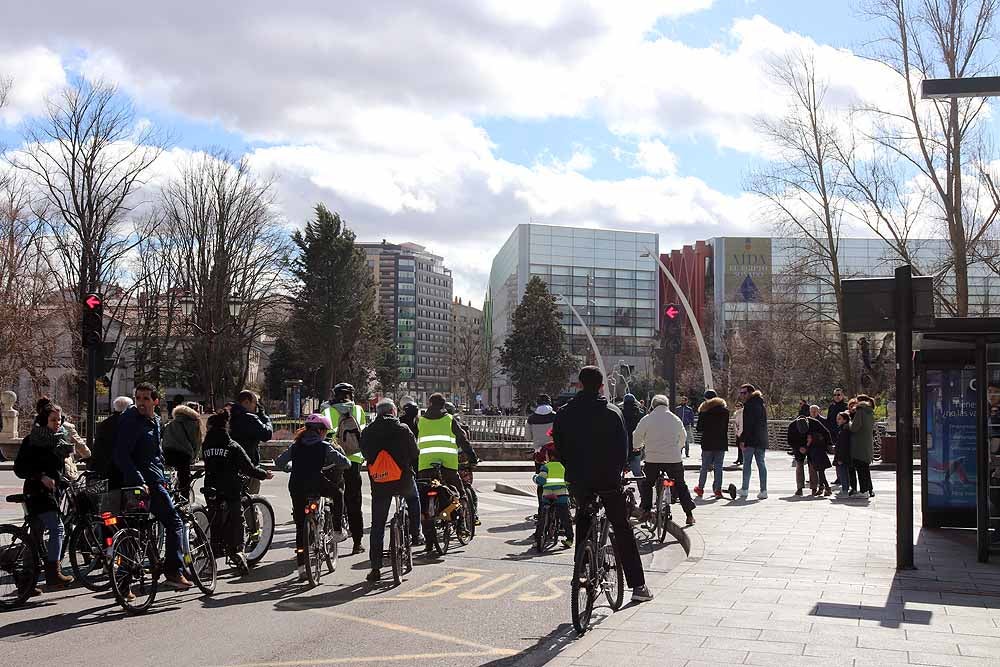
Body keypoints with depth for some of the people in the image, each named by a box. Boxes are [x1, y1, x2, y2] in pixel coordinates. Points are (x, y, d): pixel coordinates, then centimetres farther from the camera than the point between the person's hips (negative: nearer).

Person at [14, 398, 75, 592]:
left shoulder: (60, 440, 14)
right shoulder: (32, 441, -6)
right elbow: (19, 468, -11)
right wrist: (41, 476, -21)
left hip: (54, 492, 7)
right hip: (37, 493, -7)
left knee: (36, 536, 9)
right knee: (57, 528, -19)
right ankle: (53, 574, -20)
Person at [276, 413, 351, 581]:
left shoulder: (296, 445, 12)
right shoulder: (325, 447, 3)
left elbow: (279, 463, 12)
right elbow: (346, 463, 1)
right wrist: (332, 467, 22)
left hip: (296, 487, 4)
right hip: (317, 484, -4)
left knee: (300, 526, 10)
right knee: (338, 493, 28)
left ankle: (301, 567, 9)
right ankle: (337, 529, 23)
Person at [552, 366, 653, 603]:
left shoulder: (564, 414, 0)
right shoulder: (612, 413, -7)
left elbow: (559, 448, 4)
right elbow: (623, 448, -4)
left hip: (578, 479, 2)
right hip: (608, 478, -2)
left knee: (583, 522, 23)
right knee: (622, 529, 4)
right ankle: (638, 585, 2)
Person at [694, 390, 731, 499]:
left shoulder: (704, 410, -5)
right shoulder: (724, 410, 6)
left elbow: (699, 428, -4)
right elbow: (726, 427, 8)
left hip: (708, 442, -2)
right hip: (721, 442, 2)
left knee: (704, 466, 8)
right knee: (718, 467, 3)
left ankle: (700, 488, 16)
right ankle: (718, 490, -1)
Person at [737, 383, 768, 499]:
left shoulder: (749, 405, -10)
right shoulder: (761, 405, 17)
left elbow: (747, 424, -17)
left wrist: (743, 440, -17)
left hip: (750, 440, -7)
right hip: (762, 440, 7)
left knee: (747, 464, 0)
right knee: (761, 464, 6)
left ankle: (745, 489, 0)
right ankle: (763, 490, 3)